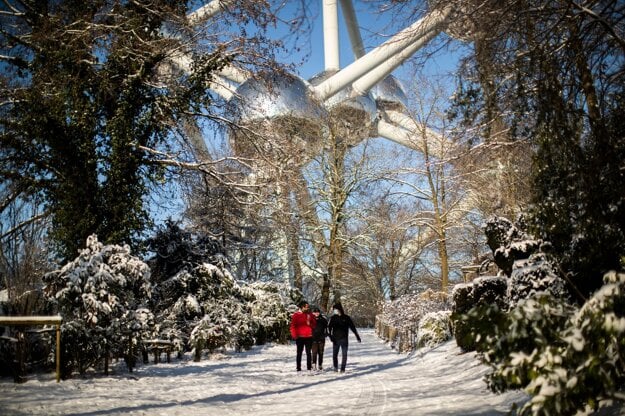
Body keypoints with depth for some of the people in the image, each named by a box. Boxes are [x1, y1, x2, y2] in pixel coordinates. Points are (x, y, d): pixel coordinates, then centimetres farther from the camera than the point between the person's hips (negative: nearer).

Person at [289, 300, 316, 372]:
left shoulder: (310, 315, 8)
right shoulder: (296, 315, -3)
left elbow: (314, 325, 10)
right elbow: (293, 326, -4)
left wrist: (309, 324, -9)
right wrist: (294, 335, -11)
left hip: (308, 337, 3)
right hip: (300, 337, -3)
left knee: (308, 352, 6)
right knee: (299, 353, 3)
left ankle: (309, 367, 10)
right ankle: (298, 368, 5)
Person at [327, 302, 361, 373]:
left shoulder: (346, 318, 1)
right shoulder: (333, 318, 1)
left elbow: (352, 327, 7)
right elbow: (329, 328, -2)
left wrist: (357, 336, 8)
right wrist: (331, 336, -16)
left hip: (344, 339, 0)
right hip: (335, 339, 0)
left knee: (344, 354, -2)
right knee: (335, 354, 5)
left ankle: (343, 368, 5)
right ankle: (335, 367, 22)